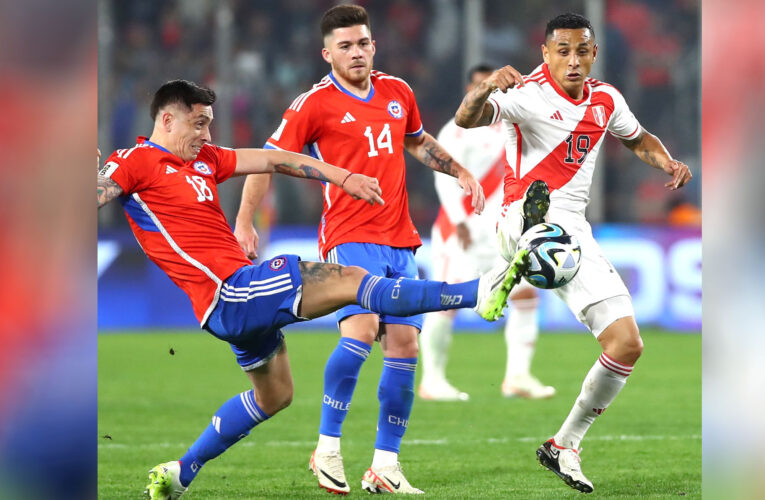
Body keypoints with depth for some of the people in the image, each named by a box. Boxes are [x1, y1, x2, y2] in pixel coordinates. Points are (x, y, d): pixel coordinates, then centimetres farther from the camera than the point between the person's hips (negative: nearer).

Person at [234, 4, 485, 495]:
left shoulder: (397, 92, 12)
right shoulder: (314, 104, -4)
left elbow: (419, 141, 32)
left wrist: (461, 172, 21)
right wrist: (244, 222, -6)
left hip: (399, 241, 6)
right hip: (350, 236, -6)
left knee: (404, 346, 0)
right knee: (361, 328, -26)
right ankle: (328, 449, -14)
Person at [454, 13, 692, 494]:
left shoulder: (606, 99, 10)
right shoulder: (527, 94, -9)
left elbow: (639, 139, 30)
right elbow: (466, 119, -26)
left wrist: (668, 162, 7)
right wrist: (485, 88, -50)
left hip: (574, 230, 6)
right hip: (525, 218, -6)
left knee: (627, 344, 3)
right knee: (543, 208, -43)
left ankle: (565, 445, 16)